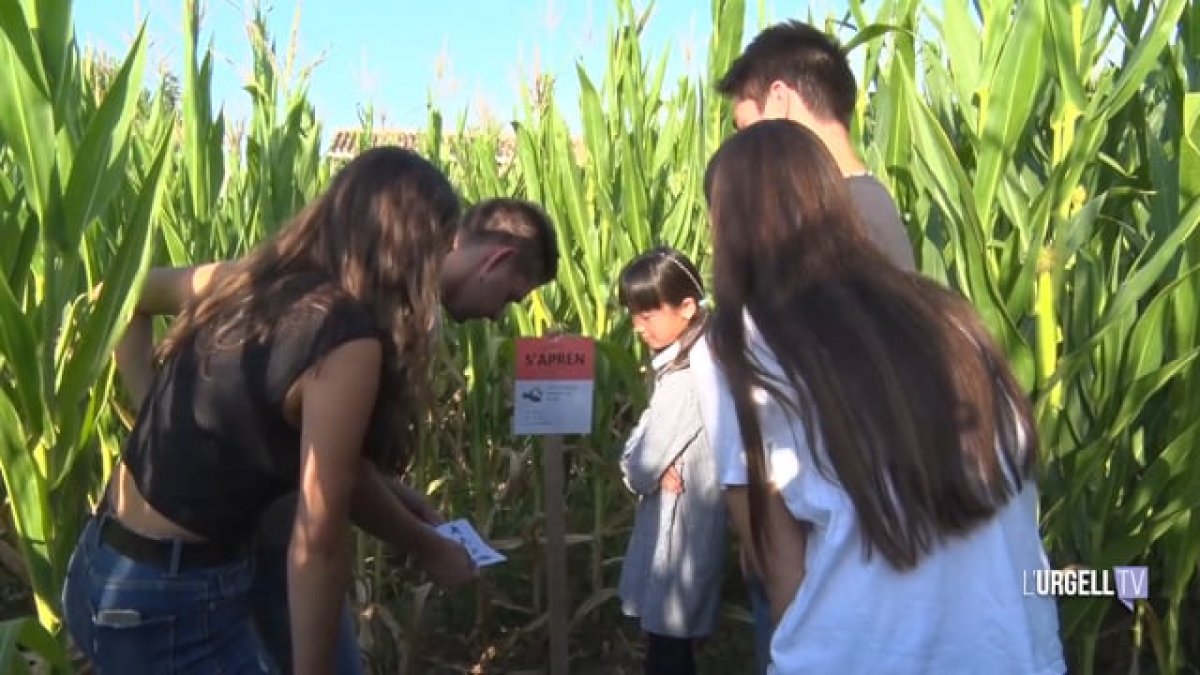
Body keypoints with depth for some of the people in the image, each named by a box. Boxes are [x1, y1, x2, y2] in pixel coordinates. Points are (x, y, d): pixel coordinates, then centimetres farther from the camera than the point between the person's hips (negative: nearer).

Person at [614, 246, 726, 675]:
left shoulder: (686, 378, -25)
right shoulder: (682, 361, 5)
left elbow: (642, 464, -22)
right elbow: (651, 439, 7)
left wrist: (636, 467, -3)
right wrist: (649, 466, -10)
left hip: (678, 520, -9)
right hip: (674, 513, 9)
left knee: (667, 635, 5)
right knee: (666, 630, 22)